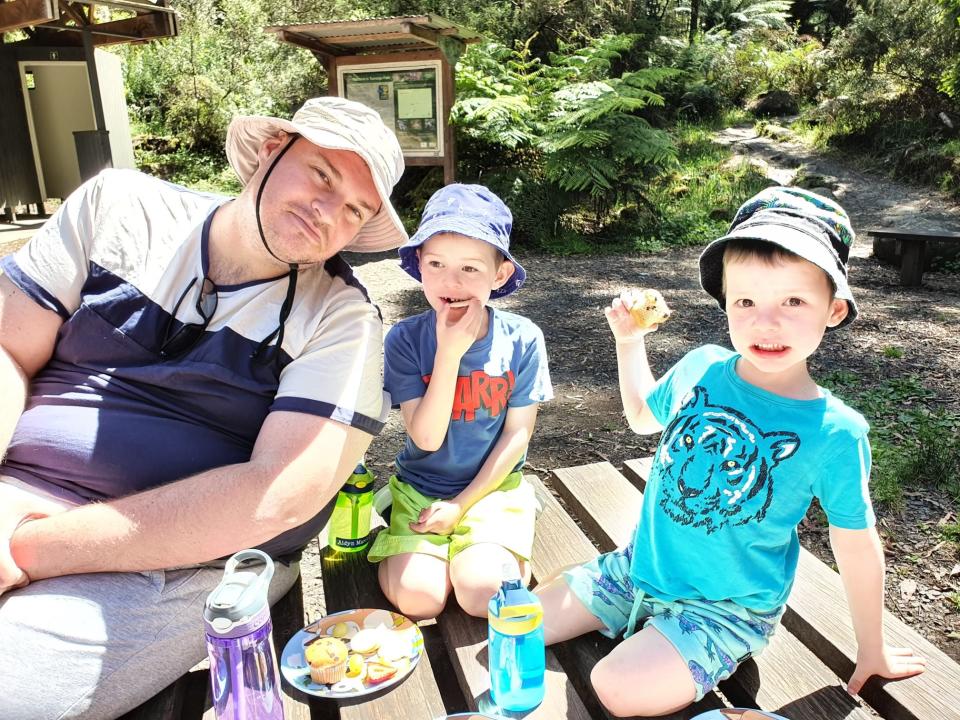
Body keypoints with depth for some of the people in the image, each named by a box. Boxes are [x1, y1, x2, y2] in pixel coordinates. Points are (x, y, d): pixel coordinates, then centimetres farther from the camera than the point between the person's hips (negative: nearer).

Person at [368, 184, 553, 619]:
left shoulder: (522, 339, -10)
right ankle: (404, 545, 12)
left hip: (492, 486, 0)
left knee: (484, 593, -21)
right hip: (421, 486, 1)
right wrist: (449, 353, -27)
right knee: (418, 597, -19)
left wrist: (461, 505, -10)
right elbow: (426, 439, -17)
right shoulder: (405, 339, -11)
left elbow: (517, 434, -6)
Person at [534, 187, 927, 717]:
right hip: (638, 567, 5)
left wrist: (871, 651, 5)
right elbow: (643, 415, 13)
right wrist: (629, 339, 1)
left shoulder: (834, 433, -19)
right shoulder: (701, 367, -9)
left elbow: (856, 547, -6)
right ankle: (646, 635, 20)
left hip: (725, 609, -4)